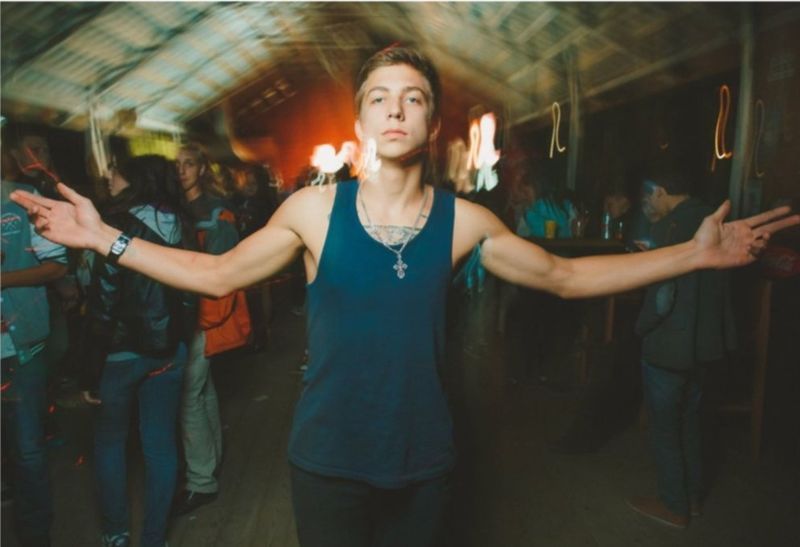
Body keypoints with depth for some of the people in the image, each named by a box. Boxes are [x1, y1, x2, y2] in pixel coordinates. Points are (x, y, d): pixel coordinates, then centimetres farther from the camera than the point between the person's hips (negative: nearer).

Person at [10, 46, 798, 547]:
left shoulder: (463, 221, -8)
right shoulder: (312, 209, -10)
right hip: (327, 457, -1)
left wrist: (696, 253, -4)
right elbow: (217, 275, -2)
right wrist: (106, 238, -7)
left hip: (423, 457, 2)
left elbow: (564, 277, 0)